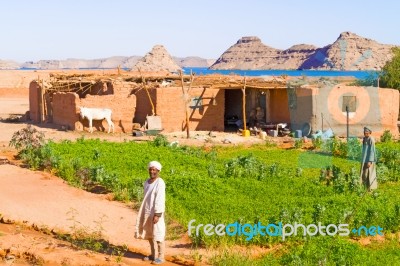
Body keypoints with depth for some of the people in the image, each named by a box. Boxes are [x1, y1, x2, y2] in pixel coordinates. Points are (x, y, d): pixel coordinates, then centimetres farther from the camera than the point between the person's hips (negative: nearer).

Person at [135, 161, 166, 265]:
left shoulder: (160, 183, -17)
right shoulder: (147, 182, 8)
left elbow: (160, 200, -20)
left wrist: (157, 215, -23)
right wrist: (143, 212, 16)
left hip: (156, 212, -8)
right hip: (147, 211, 8)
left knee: (158, 234, -3)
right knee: (149, 233, 13)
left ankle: (161, 257, 6)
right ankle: (153, 254, 24)